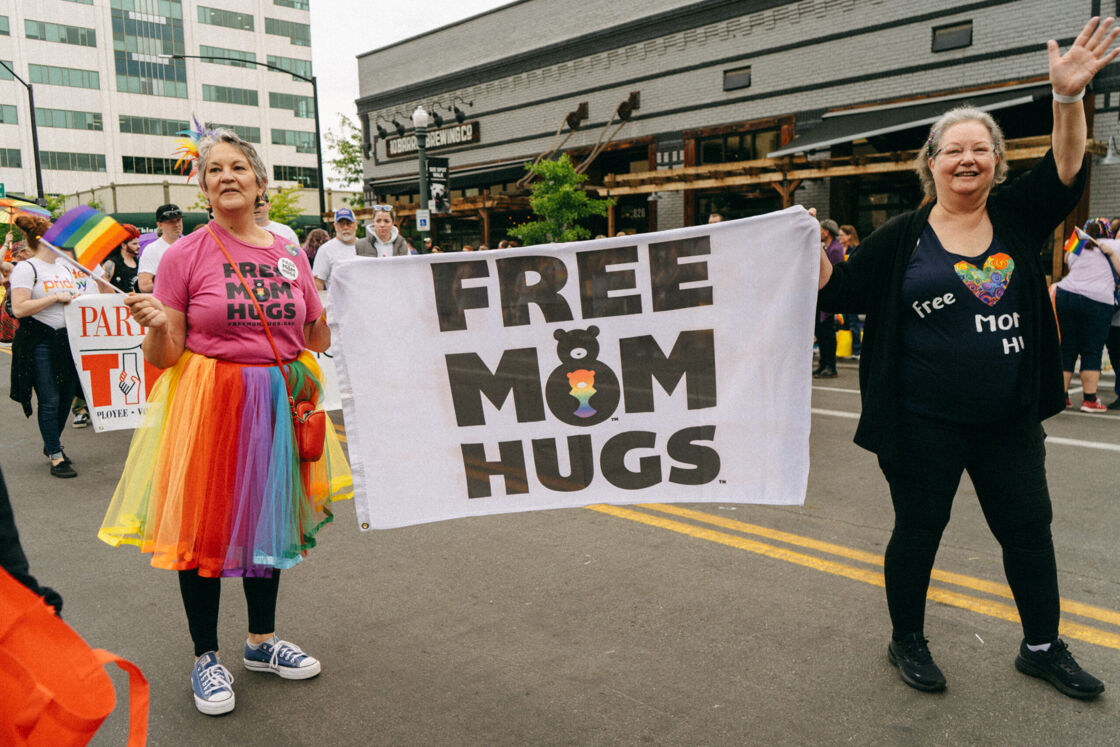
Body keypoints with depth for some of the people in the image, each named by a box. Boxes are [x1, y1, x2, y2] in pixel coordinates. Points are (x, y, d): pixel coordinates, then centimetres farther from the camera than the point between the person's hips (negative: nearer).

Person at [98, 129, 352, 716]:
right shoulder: (184, 256, -6)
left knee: (267, 518, 16)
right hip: (208, 404, -4)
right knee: (204, 524, 4)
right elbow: (163, 357, -7)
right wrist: (155, 326, -27)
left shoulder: (290, 255, 6)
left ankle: (261, 641, 35)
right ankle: (206, 656, 25)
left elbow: (316, 340, 13)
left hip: (279, 403, 4)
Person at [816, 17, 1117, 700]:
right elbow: (842, 293, -2)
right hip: (924, 424, -3)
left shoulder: (1017, 219, 4)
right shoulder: (902, 238, -3)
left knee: (1029, 528, 14)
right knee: (918, 530, 9)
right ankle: (907, 642, 29)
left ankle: (1043, 647, 34)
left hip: (1010, 420, 4)